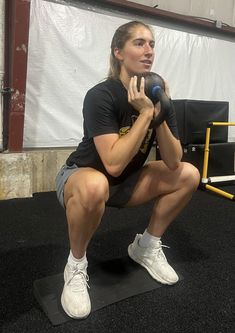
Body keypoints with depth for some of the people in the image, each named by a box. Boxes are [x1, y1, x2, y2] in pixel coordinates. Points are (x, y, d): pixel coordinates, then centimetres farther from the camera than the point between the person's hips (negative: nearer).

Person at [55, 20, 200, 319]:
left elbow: (173, 162, -12)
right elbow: (113, 163, -34)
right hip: (80, 177, -6)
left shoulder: (156, 96, -6)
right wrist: (145, 113, -30)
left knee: (188, 175, -5)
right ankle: (76, 264, -11)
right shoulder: (100, 96, -24)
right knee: (95, 185, -42)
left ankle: (146, 246, 10)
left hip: (126, 182, 6)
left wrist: (160, 115, -24)